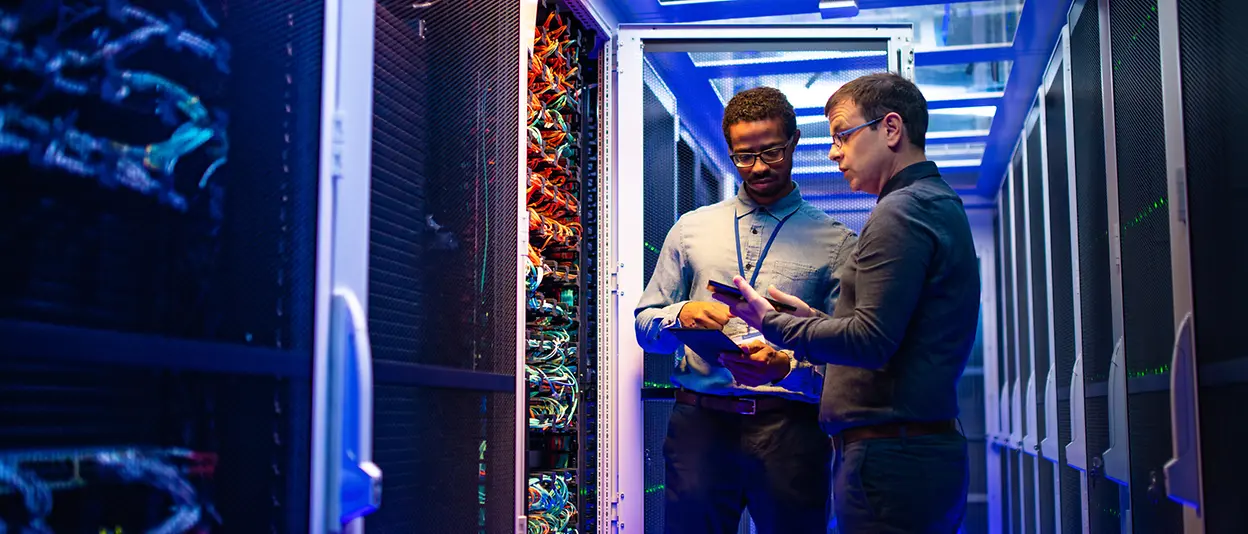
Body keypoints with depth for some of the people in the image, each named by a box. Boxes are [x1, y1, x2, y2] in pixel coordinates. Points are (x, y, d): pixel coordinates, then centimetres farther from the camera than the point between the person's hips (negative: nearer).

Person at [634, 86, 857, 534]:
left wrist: (789, 368, -21)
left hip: (790, 429, -1)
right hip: (699, 423, 2)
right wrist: (682, 315, -7)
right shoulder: (691, 228, 15)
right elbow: (644, 325, 15)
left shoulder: (835, 242, 7)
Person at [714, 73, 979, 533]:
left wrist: (771, 322, -9)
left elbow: (871, 341, -21)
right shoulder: (942, 205, 19)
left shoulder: (899, 211, -14)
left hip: (891, 459, -10)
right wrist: (813, 319, 18)